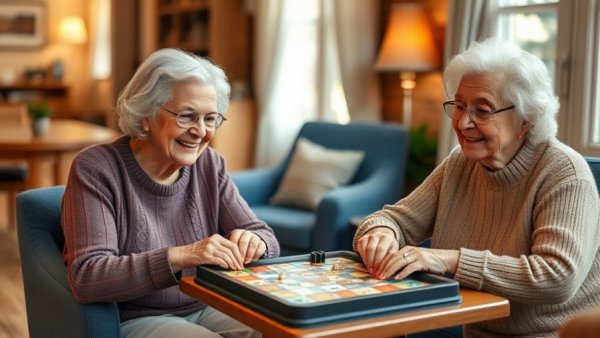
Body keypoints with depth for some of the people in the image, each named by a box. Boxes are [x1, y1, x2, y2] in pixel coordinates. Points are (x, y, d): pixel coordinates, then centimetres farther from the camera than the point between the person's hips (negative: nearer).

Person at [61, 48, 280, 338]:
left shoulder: (209, 165, 3)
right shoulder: (95, 169, -13)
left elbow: (267, 238, 3)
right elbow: (86, 278, -24)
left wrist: (254, 243, -22)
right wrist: (179, 257, -36)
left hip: (205, 311, 5)